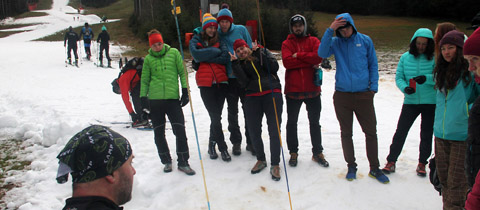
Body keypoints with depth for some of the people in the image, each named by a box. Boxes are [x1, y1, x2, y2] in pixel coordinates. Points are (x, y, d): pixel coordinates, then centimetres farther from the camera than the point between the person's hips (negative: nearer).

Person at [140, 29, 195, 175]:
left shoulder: (174, 53, 5)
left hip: (173, 98, -1)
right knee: (159, 133, 6)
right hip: (154, 100, 1)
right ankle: (166, 161, 23)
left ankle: (183, 162, 8)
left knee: (180, 131, -6)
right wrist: (143, 98, 4)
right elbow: (144, 80, 12)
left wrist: (185, 90, -1)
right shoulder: (148, 59, 8)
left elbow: (182, 72, 7)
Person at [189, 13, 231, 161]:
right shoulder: (195, 41, 8)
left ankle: (212, 143, 24)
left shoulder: (219, 42, 13)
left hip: (221, 81, 2)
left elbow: (226, 57, -5)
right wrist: (215, 51, -7)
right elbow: (196, 55, -13)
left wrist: (206, 58, -9)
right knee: (215, 117, -5)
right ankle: (223, 148, 3)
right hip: (206, 84, -2)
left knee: (216, 116, 4)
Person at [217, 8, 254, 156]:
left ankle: (251, 142, 15)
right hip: (229, 78, 1)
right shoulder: (217, 35, 5)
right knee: (232, 112, 8)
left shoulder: (241, 30, 2)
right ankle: (236, 142, 21)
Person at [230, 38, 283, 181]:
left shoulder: (262, 53, 9)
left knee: (274, 130, -5)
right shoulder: (240, 64, 12)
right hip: (252, 98, 3)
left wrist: (260, 53, -8)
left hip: (272, 94, -2)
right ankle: (261, 160, 24)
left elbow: (274, 68, -6)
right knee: (253, 131, 2)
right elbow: (244, 83, -6)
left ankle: (275, 165, 6)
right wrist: (235, 64, -9)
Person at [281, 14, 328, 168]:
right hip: (293, 90, -1)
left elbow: (319, 56, -14)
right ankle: (293, 152, 24)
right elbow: (287, 62, -15)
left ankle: (317, 152, 25)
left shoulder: (313, 41, 6)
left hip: (312, 89, 1)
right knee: (292, 122, 9)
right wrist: (310, 62, -15)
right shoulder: (286, 44, 3)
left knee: (315, 122, 11)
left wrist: (299, 55, -14)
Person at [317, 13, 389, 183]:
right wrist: (329, 30, -21)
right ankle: (351, 166, 25)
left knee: (371, 132, 4)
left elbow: (373, 65, 9)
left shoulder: (365, 40, 3)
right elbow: (322, 53, -17)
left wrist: (373, 86, 0)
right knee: (346, 133, 9)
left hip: (363, 94, 0)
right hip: (342, 95, 0)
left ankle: (374, 168, 18)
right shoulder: (335, 42, 3)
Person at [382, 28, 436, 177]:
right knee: (400, 132, 2)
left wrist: (426, 78, -28)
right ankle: (391, 161, 14)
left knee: (426, 135, 10)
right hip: (410, 101, 1)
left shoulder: (435, 58, -5)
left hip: (430, 103, -1)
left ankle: (422, 163, 27)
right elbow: (398, 77, 1)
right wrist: (405, 88, -18)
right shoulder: (406, 57, 1)